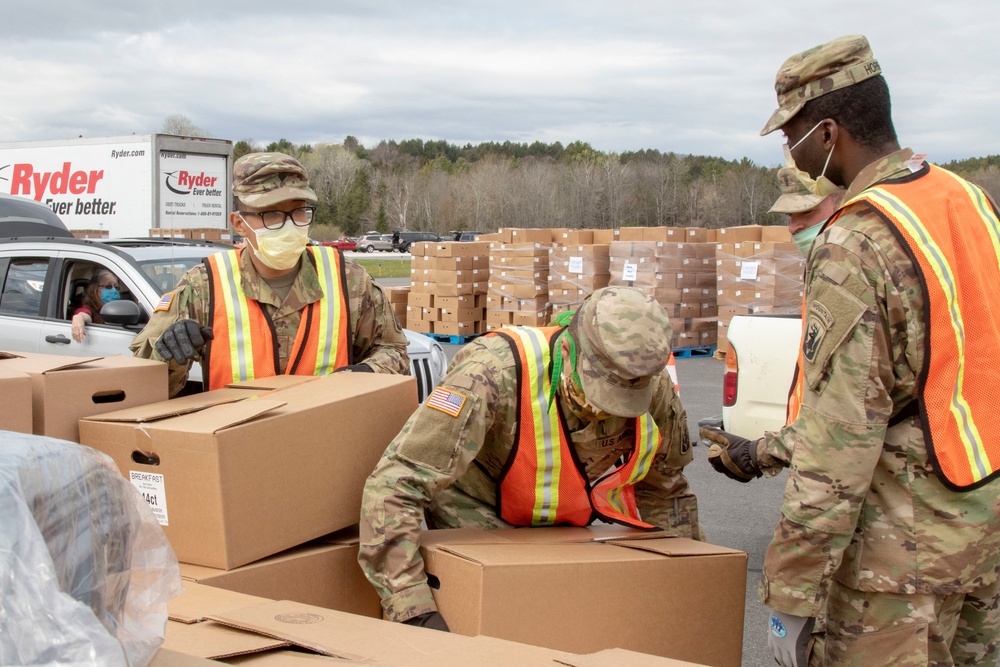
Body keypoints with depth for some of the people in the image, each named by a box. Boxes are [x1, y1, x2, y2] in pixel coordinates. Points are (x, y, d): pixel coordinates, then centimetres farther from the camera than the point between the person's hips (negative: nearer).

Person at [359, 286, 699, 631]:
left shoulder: (655, 390, -20)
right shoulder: (495, 372, -38)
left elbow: (664, 492, 3)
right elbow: (394, 485, -39)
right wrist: (414, 610, -44)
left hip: (568, 530, 4)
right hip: (475, 522, -4)